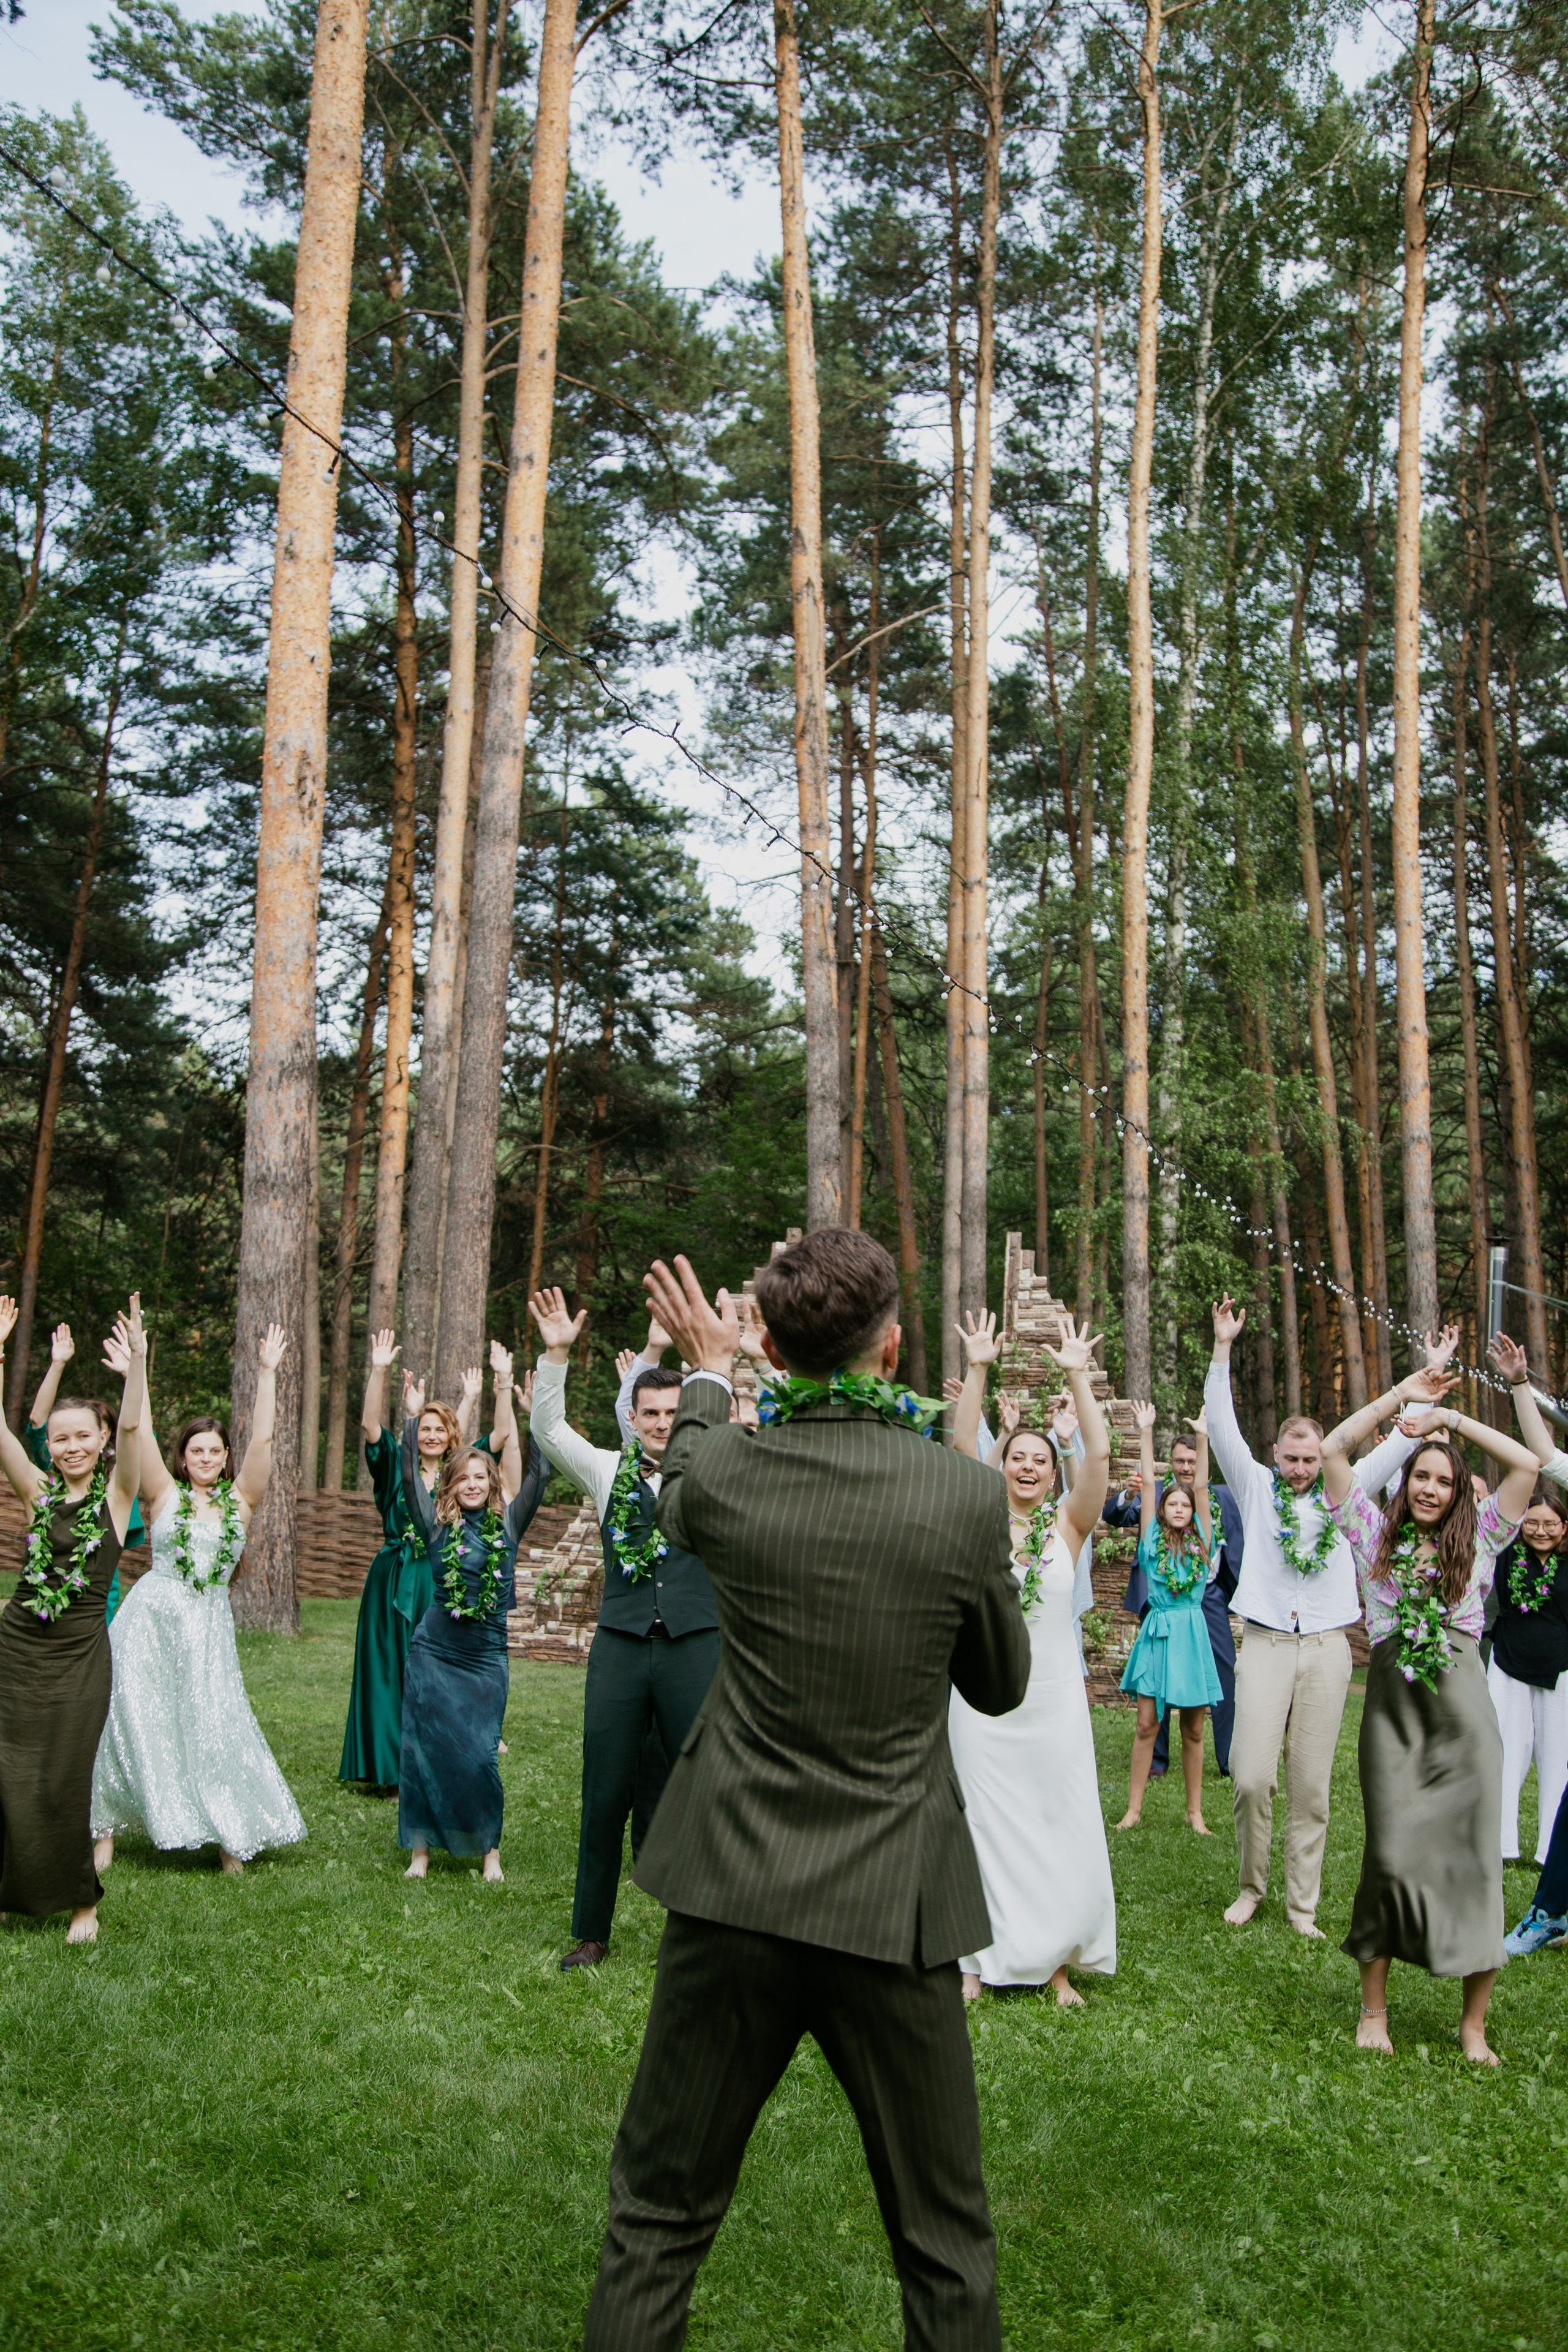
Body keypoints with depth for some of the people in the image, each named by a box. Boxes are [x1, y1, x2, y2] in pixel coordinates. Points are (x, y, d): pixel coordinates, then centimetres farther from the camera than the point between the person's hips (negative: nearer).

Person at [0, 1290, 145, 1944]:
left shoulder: (116, 1495, -1)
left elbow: (132, 1427, -15)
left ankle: (81, 1901, 16)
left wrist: (137, 1356, -26)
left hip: (78, 1655, -3)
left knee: (61, 1781, -2)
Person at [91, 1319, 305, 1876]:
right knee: (135, 1721, 1)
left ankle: (230, 1835, 8)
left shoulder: (239, 1501, 7)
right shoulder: (165, 1496, 4)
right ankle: (105, 1827, 15)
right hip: (149, 1621, -1)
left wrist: (267, 1374, -2)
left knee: (215, 1726, -1)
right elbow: (140, 1436, -5)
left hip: (208, 1629, 1)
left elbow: (262, 1440, 0)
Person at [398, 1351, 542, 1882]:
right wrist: (413, 1416, -8)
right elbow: (410, 1476, -1)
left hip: (487, 1658, 0)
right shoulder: (437, 1525, 2)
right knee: (424, 1749, 3)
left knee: (480, 1755, -1)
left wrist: (507, 1392, -5)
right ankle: (421, 1848, 16)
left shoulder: (507, 1524, 2)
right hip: (433, 1654, 0)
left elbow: (536, 1470, -2)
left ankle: (490, 1850, 14)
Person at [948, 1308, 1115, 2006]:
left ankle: (1056, 1960, 18)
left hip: (1055, 1700, 0)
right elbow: (962, 1445, -9)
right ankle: (981, 1958, 15)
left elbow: (1098, 1452, -9)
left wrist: (1077, 1374, -12)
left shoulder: (1067, 1525, 2)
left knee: (1062, 1830, 4)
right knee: (984, 1829, 4)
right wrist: (977, 1369, -14)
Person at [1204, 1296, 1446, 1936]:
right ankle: (1251, 1887, 13)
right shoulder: (1256, 1487, 6)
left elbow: (1396, 1447, 6)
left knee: (1311, 1786, 4)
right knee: (1252, 1776, -9)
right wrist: (1222, 1349, -12)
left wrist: (1423, 1395, -8)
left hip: (1326, 1648, 2)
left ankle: (1302, 1906, 14)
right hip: (1265, 1643, -2)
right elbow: (1222, 1428, -3)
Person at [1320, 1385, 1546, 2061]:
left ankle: (1473, 2025, 12)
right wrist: (1401, 1394, 3)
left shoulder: (1477, 1538, 9)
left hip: (1462, 1707, 1)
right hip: (1392, 1708, -1)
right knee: (1391, 1854, -1)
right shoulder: (1377, 1533, 8)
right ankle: (1373, 2010, 14)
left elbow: (1528, 1463, 0)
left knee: (1475, 1856, 1)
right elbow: (1333, 1449, 2)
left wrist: (1452, 1417, 3)